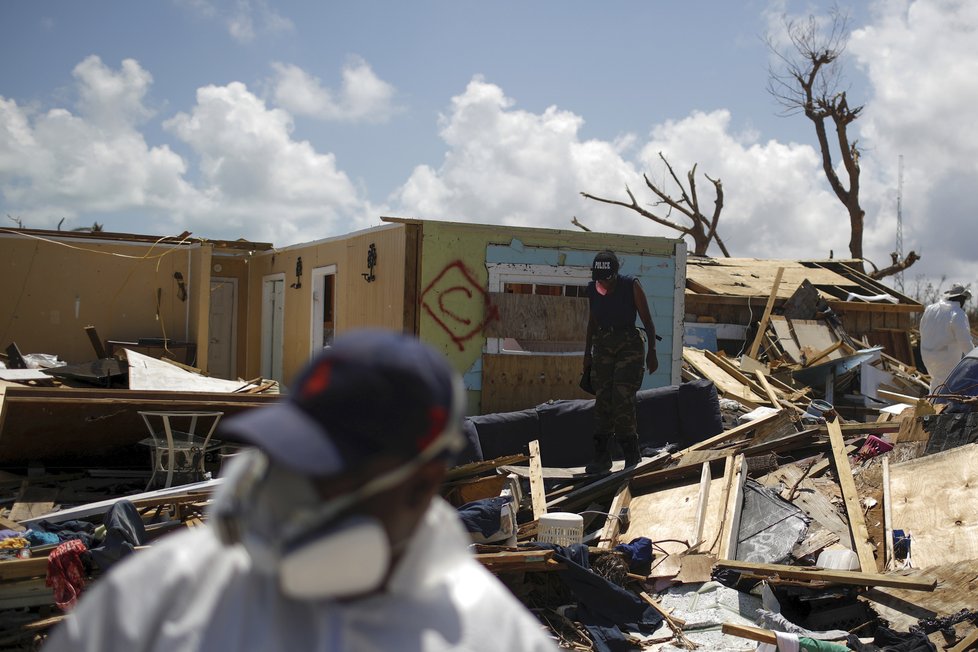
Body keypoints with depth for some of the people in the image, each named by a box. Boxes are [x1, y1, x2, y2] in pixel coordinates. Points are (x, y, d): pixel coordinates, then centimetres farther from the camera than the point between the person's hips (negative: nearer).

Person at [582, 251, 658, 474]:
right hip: (603, 347, 4)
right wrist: (587, 353, 14)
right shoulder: (592, 289, 3)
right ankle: (601, 457, 4)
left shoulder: (631, 286, -9)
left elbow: (647, 320, -5)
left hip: (630, 346, -4)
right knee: (602, 401, 0)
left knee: (622, 400, -13)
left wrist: (652, 351, -8)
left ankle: (632, 455, -3)